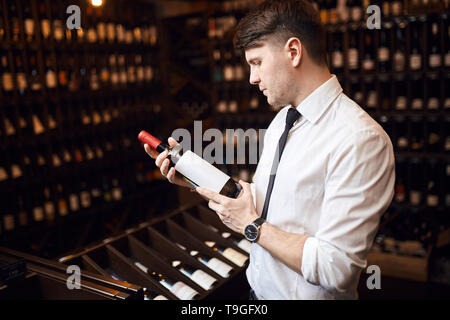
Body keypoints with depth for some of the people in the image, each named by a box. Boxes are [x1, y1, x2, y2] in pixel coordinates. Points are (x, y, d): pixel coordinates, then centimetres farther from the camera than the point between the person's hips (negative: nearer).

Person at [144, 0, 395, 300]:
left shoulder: (361, 140, -26)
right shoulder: (281, 120, 2)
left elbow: (334, 269, -27)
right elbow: (255, 198, 7)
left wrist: (251, 225, -19)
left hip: (305, 294, -7)